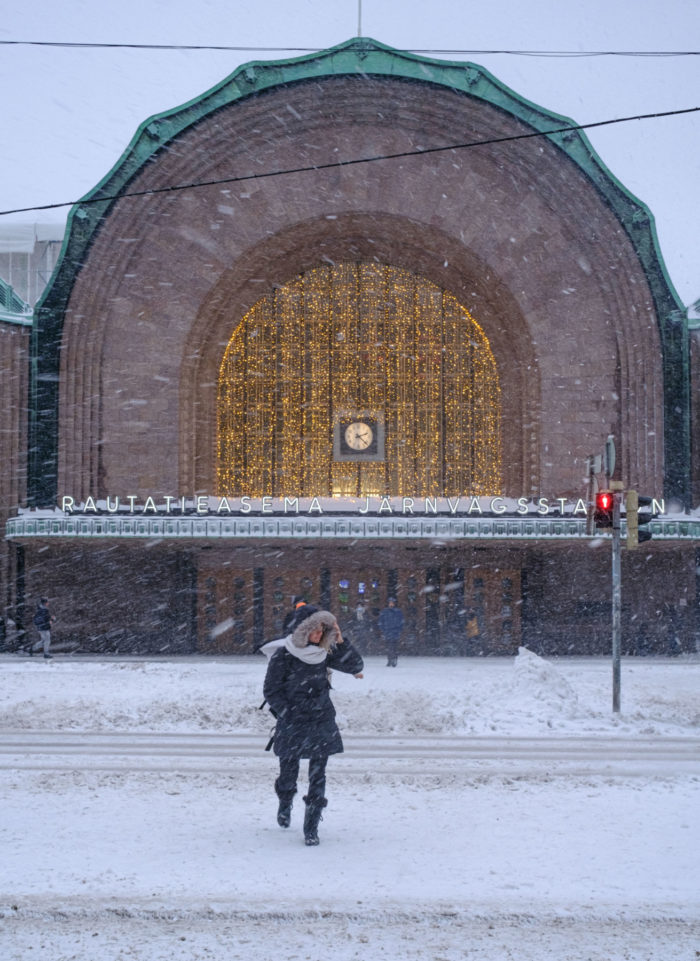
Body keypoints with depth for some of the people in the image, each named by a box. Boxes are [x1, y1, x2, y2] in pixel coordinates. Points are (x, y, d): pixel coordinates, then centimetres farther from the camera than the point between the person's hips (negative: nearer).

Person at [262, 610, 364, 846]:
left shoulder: (324, 652, 3)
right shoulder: (283, 655, -8)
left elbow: (356, 667, 4)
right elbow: (271, 691, -4)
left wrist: (341, 641, -7)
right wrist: (287, 715, -12)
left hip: (322, 723, 2)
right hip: (291, 725, -2)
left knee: (318, 776, -2)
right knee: (288, 772, 11)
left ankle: (311, 827, 5)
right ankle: (285, 804, 43)